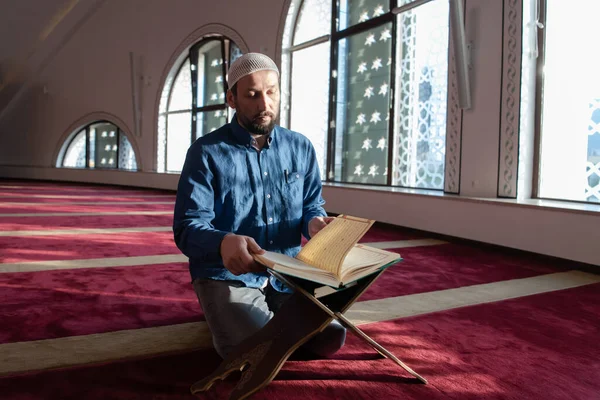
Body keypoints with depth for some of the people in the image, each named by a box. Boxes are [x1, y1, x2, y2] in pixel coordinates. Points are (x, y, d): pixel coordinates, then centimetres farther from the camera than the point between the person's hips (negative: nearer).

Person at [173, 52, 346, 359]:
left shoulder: (301, 148, 6)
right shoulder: (206, 152, -7)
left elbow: (312, 205, 11)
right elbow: (188, 227, -13)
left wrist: (315, 222, -16)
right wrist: (223, 242, -37)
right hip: (229, 274, -3)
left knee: (330, 337, -13)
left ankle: (273, 318, 18)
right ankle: (225, 314, 11)